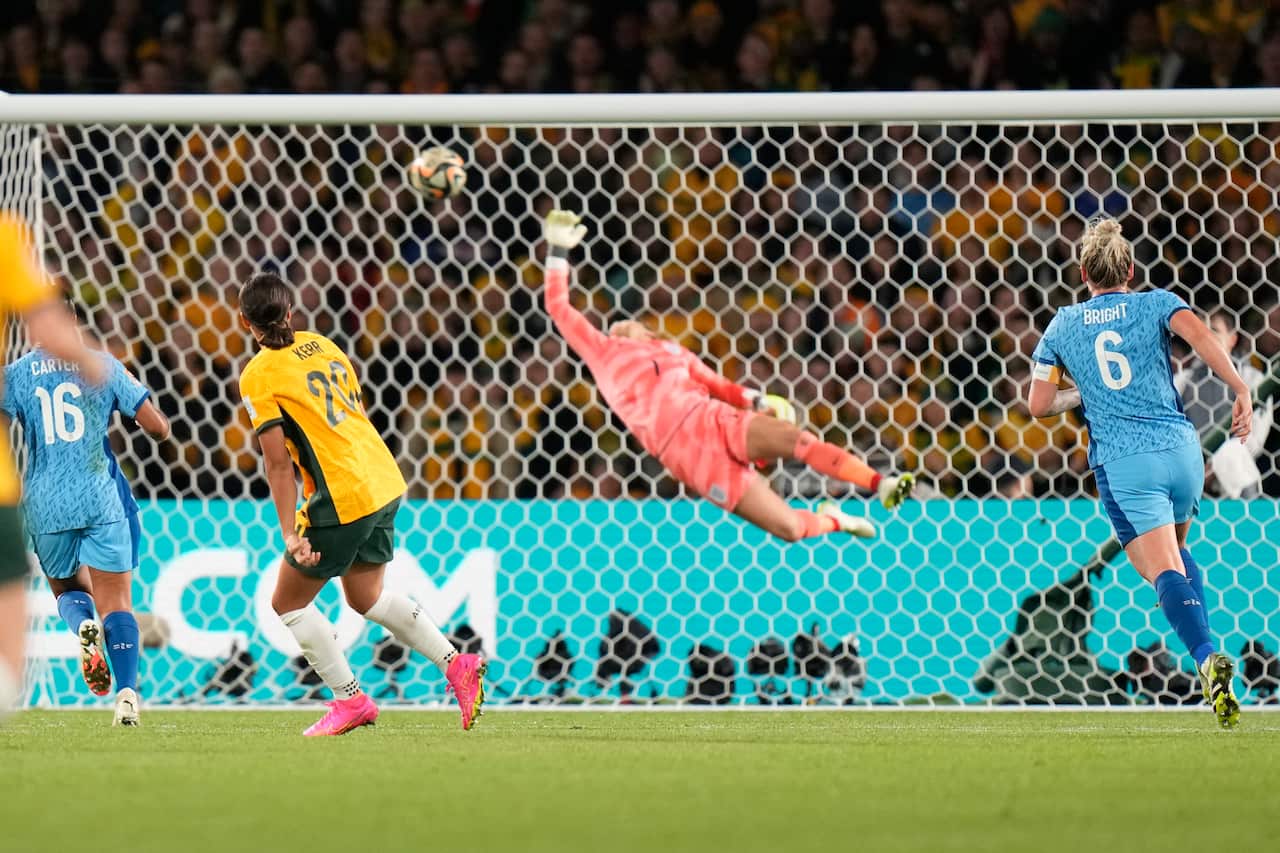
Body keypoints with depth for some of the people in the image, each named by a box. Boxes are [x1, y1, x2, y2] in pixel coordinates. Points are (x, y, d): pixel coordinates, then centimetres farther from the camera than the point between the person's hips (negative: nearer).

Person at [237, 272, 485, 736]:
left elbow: (278, 462, -14)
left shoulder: (258, 376, -10)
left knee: (289, 602, 9)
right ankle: (457, 665, 16)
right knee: (367, 597, 24)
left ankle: (349, 699, 7)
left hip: (341, 498, -8)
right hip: (386, 484, 8)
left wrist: (290, 534, -15)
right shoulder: (321, 345, 10)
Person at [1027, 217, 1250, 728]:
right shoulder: (1156, 304, 10)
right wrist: (1240, 390, -16)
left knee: (1167, 574, -11)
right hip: (1181, 449, 2)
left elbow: (1039, 404, 11)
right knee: (1176, 550, 28)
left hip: (1122, 462, -2)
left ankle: (1206, 657, -38)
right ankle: (1205, 654, 11)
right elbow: (1196, 332, -12)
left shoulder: (1064, 325, 13)